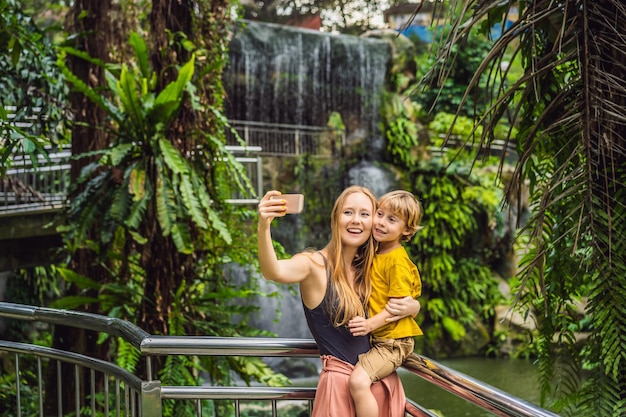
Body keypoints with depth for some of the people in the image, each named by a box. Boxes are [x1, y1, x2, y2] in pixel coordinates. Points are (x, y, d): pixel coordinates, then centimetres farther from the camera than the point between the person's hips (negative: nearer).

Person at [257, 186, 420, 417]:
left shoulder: (370, 269, 5)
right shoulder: (315, 264, -12)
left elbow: (410, 301, 18)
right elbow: (274, 272, -34)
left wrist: (410, 307, -7)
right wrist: (263, 227, -53)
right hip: (341, 381, -6)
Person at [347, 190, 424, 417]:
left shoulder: (397, 261, -16)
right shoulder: (376, 252, 11)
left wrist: (371, 324, -30)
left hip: (393, 341, -10)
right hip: (376, 338, 10)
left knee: (358, 381, -26)